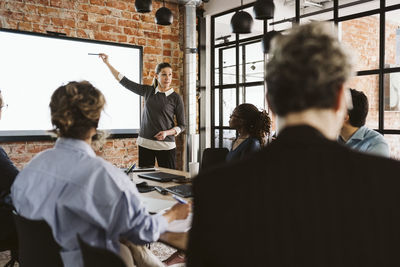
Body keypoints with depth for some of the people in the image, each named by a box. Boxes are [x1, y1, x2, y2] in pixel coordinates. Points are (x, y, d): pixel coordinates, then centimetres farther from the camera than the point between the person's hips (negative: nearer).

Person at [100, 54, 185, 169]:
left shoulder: (176, 98, -2)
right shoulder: (148, 91, 7)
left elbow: (181, 125, 2)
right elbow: (124, 81, 11)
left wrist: (167, 133, -14)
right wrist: (107, 63, 10)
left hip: (166, 145, -2)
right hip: (145, 143, 3)